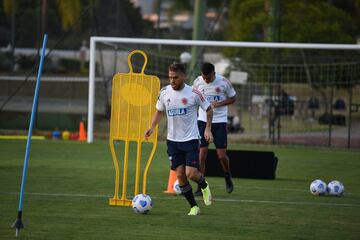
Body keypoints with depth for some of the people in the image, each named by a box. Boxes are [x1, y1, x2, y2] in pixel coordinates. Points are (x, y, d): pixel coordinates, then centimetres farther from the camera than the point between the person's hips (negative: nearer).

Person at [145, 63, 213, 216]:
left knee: (191, 173, -14)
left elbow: (208, 109, 3)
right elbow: (159, 111, 15)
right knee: (180, 175, -1)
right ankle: (194, 207, 12)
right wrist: (152, 127, 0)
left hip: (191, 139, -3)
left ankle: (204, 186, 21)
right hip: (173, 140, 3)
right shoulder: (164, 92, -1)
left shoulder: (193, 93, -10)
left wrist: (208, 129, -6)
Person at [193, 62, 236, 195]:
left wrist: (219, 103, -14)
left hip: (219, 121, -1)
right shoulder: (197, 82, -2)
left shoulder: (224, 82, -8)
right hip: (203, 121, 1)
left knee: (222, 155, -3)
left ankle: (228, 176, 29)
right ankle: (200, 187, 0)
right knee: (202, 153, -6)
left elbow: (232, 98, 5)